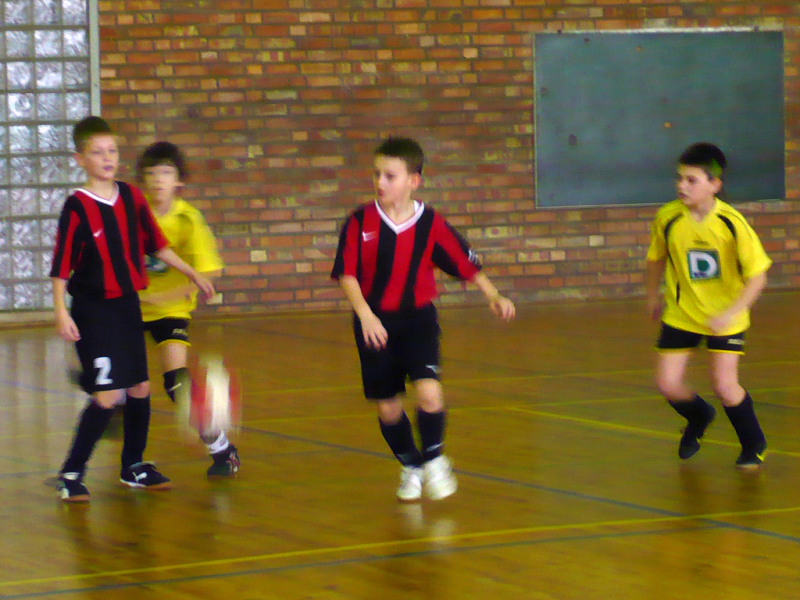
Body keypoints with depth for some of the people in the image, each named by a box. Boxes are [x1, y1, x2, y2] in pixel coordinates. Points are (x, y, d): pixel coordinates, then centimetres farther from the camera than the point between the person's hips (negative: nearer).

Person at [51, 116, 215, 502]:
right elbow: (61, 266, -14)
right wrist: (61, 312, -23)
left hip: (127, 306, 7)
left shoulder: (131, 197, 4)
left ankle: (134, 467, 29)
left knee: (140, 388, 12)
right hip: (93, 311, -7)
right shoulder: (77, 208, -14)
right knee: (107, 396, -13)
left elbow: (156, 245, 16)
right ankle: (71, 474, -2)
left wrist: (192, 274, 19)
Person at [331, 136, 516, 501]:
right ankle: (410, 467, 33)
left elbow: (467, 265, -2)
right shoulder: (360, 223, -7)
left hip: (418, 318, -1)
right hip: (376, 322, 1)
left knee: (428, 391, -20)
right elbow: (347, 275, -9)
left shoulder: (431, 225, -7)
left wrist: (494, 297, -14)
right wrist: (365, 313, -23)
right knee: (386, 406, 7)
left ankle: (435, 461, 5)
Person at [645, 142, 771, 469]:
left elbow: (757, 275, -18)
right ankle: (698, 418, 34)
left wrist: (731, 313, -28)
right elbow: (657, 257, 6)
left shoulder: (731, 223, -23)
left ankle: (754, 444, 17)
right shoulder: (668, 218, -15)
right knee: (668, 384, -3)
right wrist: (653, 295, 17)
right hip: (681, 313, 3)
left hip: (725, 315, -3)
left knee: (725, 385, -12)